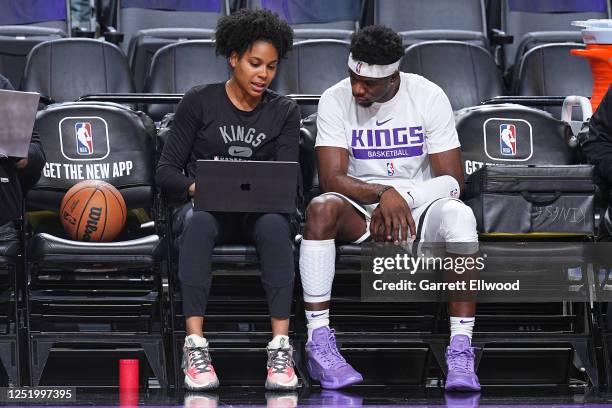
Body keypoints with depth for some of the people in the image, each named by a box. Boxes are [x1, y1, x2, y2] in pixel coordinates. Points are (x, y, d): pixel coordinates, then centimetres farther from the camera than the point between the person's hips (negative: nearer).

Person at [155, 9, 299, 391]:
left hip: (261, 209, 1)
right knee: (199, 222, -38)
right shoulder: (199, 102, 4)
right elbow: (167, 169, 1)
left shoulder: (284, 112, 9)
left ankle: (281, 346, -46)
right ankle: (195, 346, -48)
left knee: (275, 224, -36)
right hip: (209, 206, -1)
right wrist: (196, 187, -20)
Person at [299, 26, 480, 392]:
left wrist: (401, 198, -22)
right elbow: (331, 178, -14)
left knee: (460, 216, -33)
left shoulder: (428, 97, -6)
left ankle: (461, 351, -37)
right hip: (361, 212, 0)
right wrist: (383, 194, -30)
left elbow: (453, 180, -8)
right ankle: (319, 342, -33)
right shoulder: (336, 100, -5)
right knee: (322, 208, -33)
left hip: (419, 209, 0)